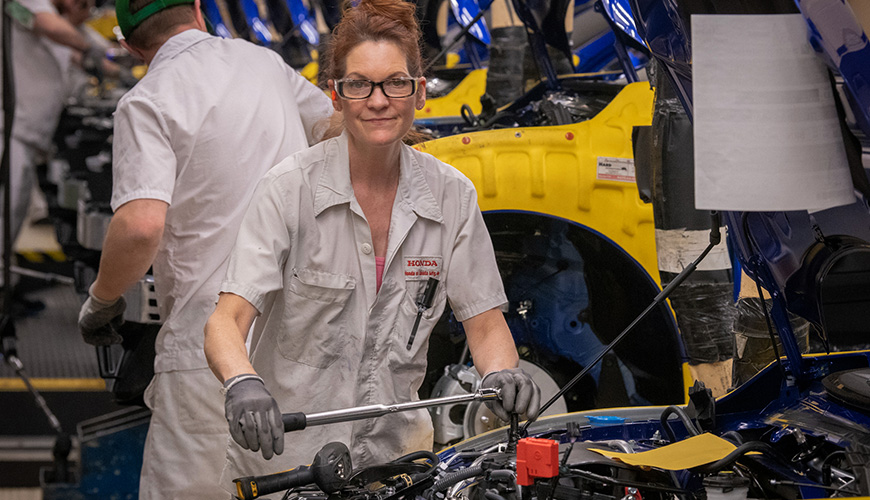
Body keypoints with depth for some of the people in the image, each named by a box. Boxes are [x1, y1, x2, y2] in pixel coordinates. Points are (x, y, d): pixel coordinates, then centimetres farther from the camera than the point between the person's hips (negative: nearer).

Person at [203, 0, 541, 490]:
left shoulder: (452, 195, -2)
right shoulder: (292, 187, -13)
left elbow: (485, 322, 2)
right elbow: (227, 320, -20)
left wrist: (503, 375, -21)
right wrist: (243, 383, -42)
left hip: (396, 450, 3)